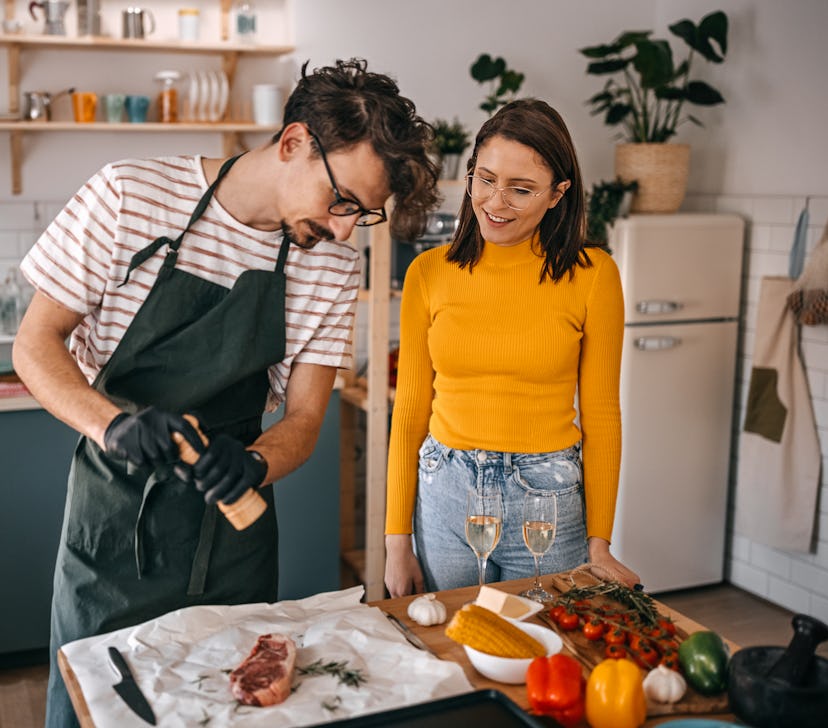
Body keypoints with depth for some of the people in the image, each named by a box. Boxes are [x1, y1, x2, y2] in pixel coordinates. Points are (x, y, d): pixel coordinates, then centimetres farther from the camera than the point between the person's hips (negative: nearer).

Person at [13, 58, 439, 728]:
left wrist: (253, 464, -25)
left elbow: (303, 420, -2)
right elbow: (35, 344, -8)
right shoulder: (129, 196, -13)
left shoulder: (334, 268, -4)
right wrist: (113, 423, -27)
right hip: (115, 516, -2)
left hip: (231, 525, 3)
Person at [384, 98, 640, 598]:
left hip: (548, 499, -1)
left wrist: (599, 544, -1)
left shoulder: (592, 275, -6)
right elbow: (411, 407, 3)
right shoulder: (429, 273, -1)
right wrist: (397, 539, 2)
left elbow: (600, 415, -1)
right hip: (444, 497, 2)